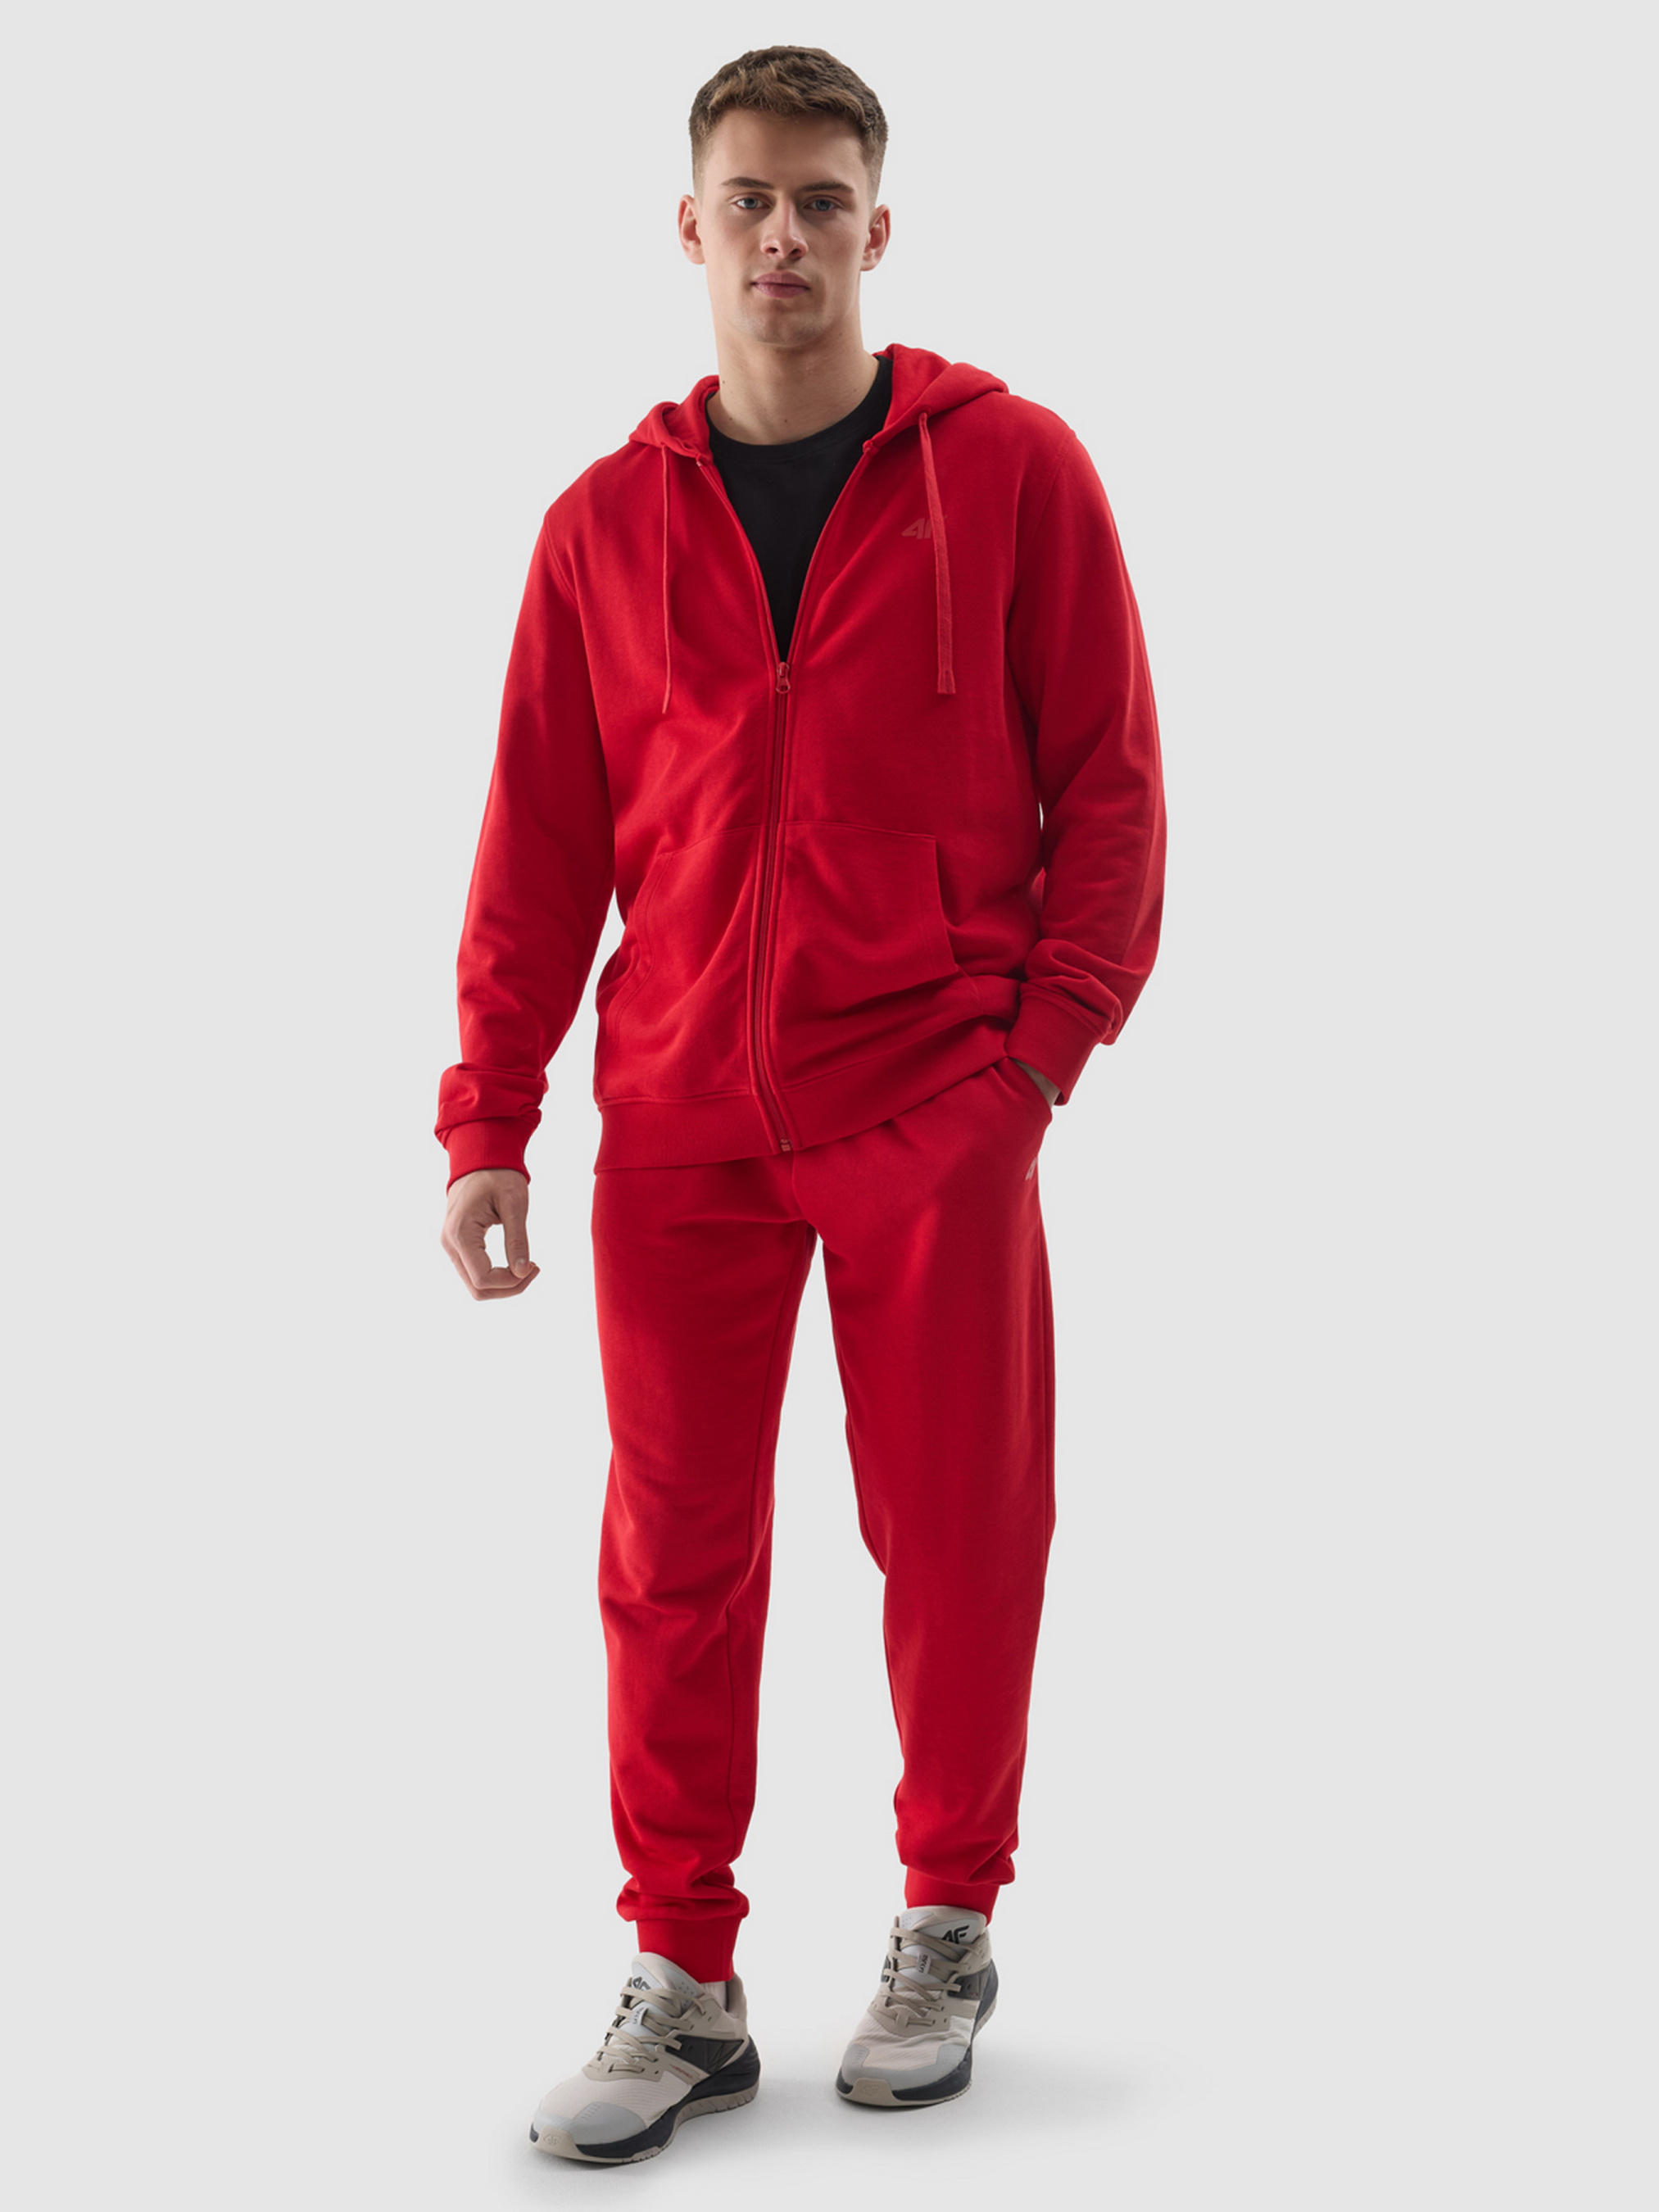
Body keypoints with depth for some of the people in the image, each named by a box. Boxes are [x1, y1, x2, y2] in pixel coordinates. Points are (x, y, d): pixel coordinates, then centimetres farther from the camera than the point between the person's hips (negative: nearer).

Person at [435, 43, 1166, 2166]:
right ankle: (683, 1980, 16)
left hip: (936, 1113, -2)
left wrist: (1048, 1041, -9)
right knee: (674, 1548, 4)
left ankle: (947, 1929, 26)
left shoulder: (1010, 471, 0)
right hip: (680, 1119, 2)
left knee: (955, 1533, 6)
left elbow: (1107, 780, 0)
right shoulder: (607, 523, 7)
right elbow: (539, 843, 8)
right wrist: (487, 1118, 2)